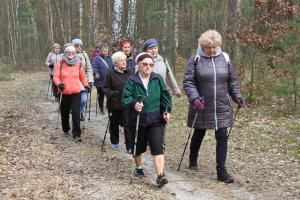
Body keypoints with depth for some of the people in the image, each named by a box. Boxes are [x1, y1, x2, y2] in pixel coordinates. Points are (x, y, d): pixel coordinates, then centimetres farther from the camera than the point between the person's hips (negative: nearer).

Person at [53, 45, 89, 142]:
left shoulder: (78, 64, 3)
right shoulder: (60, 64, -2)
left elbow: (82, 76, 15)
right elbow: (55, 76, -7)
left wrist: (86, 85, 7)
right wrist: (59, 84, -25)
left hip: (76, 93, 0)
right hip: (64, 93, 0)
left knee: (76, 114, -9)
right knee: (65, 113, 14)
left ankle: (76, 134, -4)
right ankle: (66, 130, 37)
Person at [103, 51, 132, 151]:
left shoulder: (128, 72, 2)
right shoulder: (110, 73, -7)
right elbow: (105, 88, -4)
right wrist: (111, 94, -22)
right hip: (114, 104, -1)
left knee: (128, 125, -6)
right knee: (114, 124, 16)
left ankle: (130, 147, -3)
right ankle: (114, 142, 36)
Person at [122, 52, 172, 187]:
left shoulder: (158, 79, 2)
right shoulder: (132, 81, -5)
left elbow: (165, 96, 8)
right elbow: (126, 98, -11)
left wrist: (167, 110, -5)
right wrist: (134, 104, -32)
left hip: (156, 119, 0)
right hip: (137, 120, 0)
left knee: (157, 147, -10)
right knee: (138, 146, 14)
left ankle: (160, 175, -14)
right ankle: (138, 168, 38)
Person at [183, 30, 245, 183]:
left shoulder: (225, 58, 2)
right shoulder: (195, 60, -7)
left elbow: (232, 81, 11)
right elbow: (188, 82, -10)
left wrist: (237, 97, 3)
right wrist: (195, 98, -23)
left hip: (222, 108, 2)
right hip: (202, 107, -2)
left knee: (222, 138, -1)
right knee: (199, 134, 17)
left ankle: (221, 171, 6)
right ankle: (193, 159, 42)